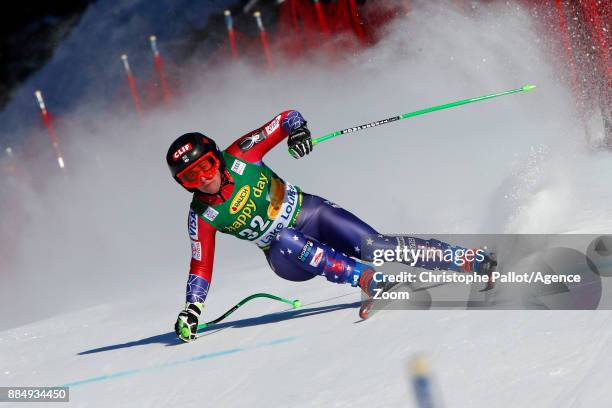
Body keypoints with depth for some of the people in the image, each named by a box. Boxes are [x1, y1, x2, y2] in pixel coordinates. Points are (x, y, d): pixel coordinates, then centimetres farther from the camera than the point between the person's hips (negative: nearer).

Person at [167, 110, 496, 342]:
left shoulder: (240, 155, -13)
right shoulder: (202, 216, -9)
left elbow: (286, 118, -5)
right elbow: (200, 266, 1)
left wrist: (297, 129, -27)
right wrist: (191, 309, -7)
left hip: (309, 213, 0)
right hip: (287, 259, 0)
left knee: (372, 245, -21)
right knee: (287, 240, -35)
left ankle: (473, 261, -22)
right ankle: (368, 281, -41)